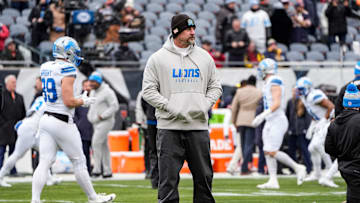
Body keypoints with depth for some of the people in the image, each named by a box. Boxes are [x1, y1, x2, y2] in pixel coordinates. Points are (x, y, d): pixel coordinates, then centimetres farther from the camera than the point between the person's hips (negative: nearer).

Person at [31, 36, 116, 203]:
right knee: (78, 161, 7)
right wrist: (84, 101, -2)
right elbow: (69, 101, -19)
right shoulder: (67, 70, -15)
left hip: (46, 119, 7)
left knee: (44, 162, 2)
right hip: (62, 123, -7)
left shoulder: (45, 67, 10)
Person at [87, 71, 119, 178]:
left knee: (96, 143, -17)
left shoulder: (107, 92, -13)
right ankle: (108, 171, 12)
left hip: (105, 121, -9)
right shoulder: (93, 92, 14)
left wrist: (102, 116, -19)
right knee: (103, 146, 9)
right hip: (96, 123, 9)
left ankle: (97, 170, -18)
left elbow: (114, 106, -16)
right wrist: (90, 116, 10)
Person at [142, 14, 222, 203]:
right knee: (168, 178, -4)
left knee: (204, 176, 6)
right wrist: (169, 107, -12)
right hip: (169, 127, -3)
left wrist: (206, 105, -1)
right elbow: (148, 90, 0)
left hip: (199, 126, 3)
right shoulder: (158, 58, 1)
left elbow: (215, 87, 18)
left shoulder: (204, 57, 12)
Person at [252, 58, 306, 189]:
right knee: (268, 152, 4)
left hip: (277, 121, -10)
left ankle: (297, 168, 0)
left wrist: (262, 116, -26)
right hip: (270, 122, 10)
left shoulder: (275, 83, -15)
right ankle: (273, 181, 3)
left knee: (273, 152, -13)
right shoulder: (269, 83, 15)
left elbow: (276, 104, -23)